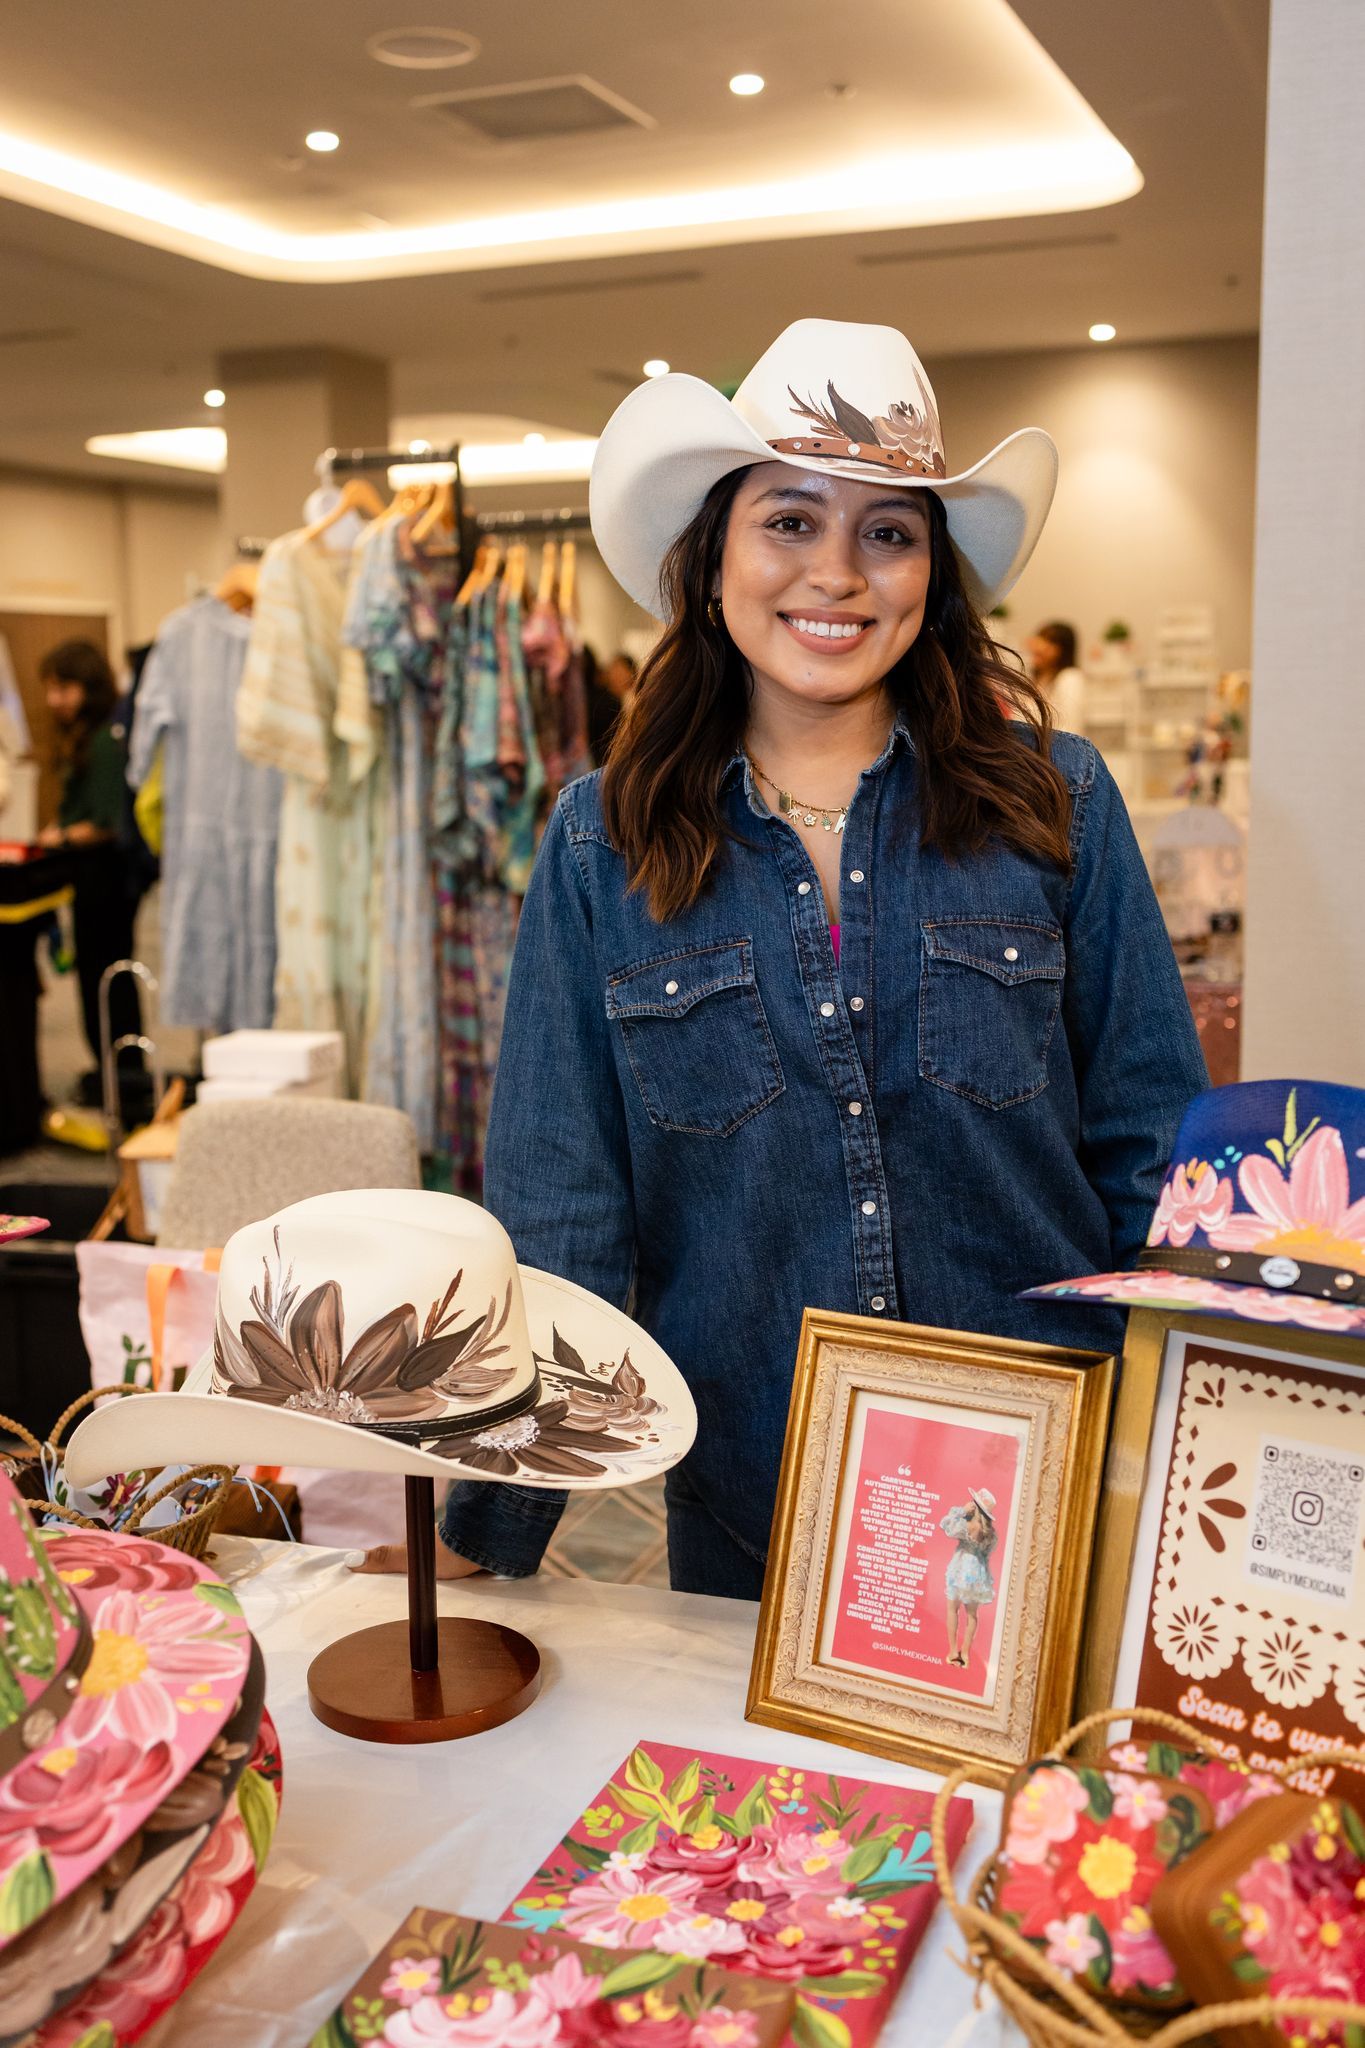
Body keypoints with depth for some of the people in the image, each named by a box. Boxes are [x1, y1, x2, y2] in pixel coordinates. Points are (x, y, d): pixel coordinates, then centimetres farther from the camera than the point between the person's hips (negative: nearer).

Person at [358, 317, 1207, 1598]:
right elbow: (558, 1216, -1)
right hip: (746, 1511, 1)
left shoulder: (1054, 805, -4)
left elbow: (1154, 1154, 1)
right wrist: (484, 1537, -1)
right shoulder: (606, 845, -3)